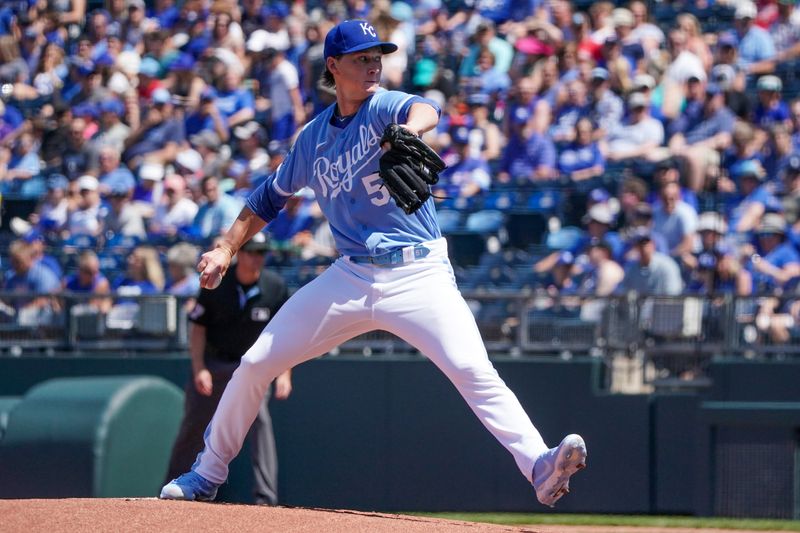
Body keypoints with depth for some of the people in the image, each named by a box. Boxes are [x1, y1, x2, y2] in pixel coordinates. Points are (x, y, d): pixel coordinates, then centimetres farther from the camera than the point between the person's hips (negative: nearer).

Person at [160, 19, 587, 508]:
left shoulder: (384, 106, -4)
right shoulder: (313, 138, 11)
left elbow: (425, 111, -29)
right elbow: (271, 197, 25)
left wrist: (410, 129, -53)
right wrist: (227, 249, 14)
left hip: (419, 275, -5)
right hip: (350, 277, 5)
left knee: (473, 371, -24)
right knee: (256, 364, 5)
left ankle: (540, 467, -33)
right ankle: (207, 475, 22)